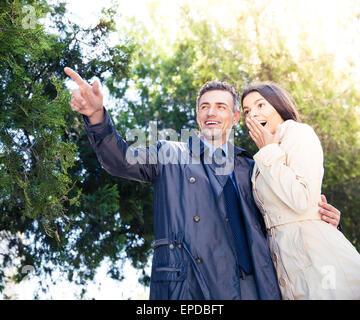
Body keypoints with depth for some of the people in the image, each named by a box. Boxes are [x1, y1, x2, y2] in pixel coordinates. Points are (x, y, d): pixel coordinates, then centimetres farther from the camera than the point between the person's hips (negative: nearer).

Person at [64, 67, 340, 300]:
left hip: (253, 286, 3)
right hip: (188, 288, -2)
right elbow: (121, 160, -1)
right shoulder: (169, 155, 14)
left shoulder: (249, 169, 19)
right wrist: (97, 115, -19)